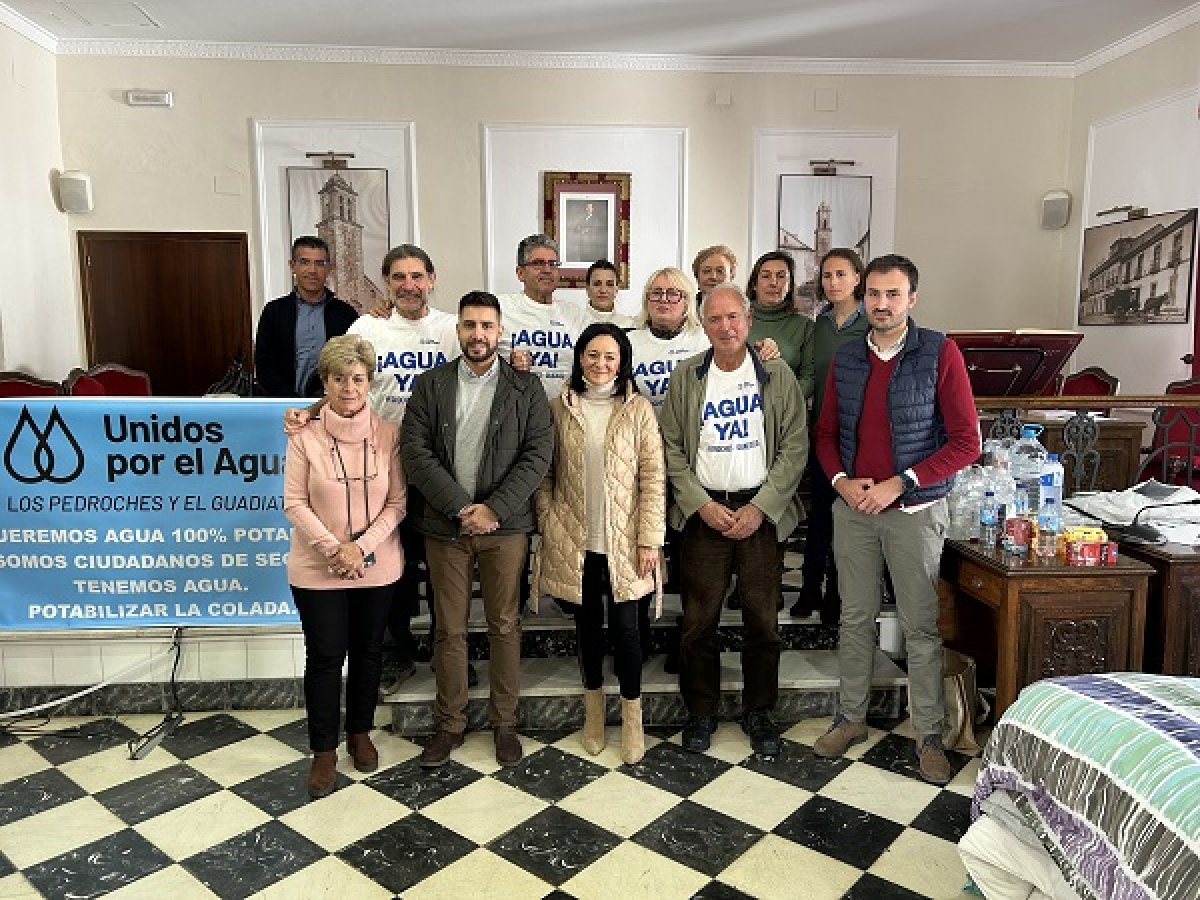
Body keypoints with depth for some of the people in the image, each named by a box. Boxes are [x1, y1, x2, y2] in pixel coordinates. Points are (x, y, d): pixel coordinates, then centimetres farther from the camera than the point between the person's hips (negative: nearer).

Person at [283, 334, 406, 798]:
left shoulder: (389, 434, -5)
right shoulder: (305, 436, -7)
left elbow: (397, 502, -5)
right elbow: (295, 503, -7)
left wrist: (361, 547, -15)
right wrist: (334, 549, -16)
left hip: (377, 566, 2)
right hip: (318, 569, -1)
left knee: (368, 653, 15)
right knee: (325, 657, 6)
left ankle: (360, 733, 36)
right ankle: (324, 749, 24)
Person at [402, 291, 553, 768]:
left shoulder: (525, 387, 2)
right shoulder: (430, 385, 4)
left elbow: (538, 453, -5)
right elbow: (416, 453, -4)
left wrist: (494, 508, -14)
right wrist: (462, 508, -13)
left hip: (505, 525, -1)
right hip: (444, 526, 1)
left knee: (505, 626, 8)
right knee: (449, 630, 9)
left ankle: (504, 722, 24)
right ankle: (450, 723, 25)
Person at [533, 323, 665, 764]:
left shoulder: (638, 408, -3)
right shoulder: (559, 407, 2)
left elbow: (653, 477, -4)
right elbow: (544, 473, 5)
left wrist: (649, 538, -8)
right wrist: (548, 524, -3)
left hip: (622, 542, -1)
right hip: (574, 541, 2)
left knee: (624, 627, 2)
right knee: (587, 624, 14)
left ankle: (632, 719, 22)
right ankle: (593, 711, 34)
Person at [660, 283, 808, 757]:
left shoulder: (779, 376, 2)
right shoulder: (685, 377, 4)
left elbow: (794, 449, -1)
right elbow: (671, 449, 2)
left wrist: (760, 507, -10)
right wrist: (702, 504, -8)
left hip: (762, 512, 0)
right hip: (703, 511, 0)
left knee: (762, 619, 6)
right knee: (699, 620, 4)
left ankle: (758, 712, 25)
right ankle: (701, 712, 22)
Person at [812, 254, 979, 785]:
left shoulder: (939, 354, -7)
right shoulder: (845, 358, 6)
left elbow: (966, 441, -9)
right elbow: (826, 433, 13)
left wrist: (899, 484, -15)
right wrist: (841, 480, -6)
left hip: (914, 510, -3)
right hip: (852, 508, 4)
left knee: (922, 627, 4)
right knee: (855, 619, 12)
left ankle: (929, 735, 19)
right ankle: (851, 719, 27)